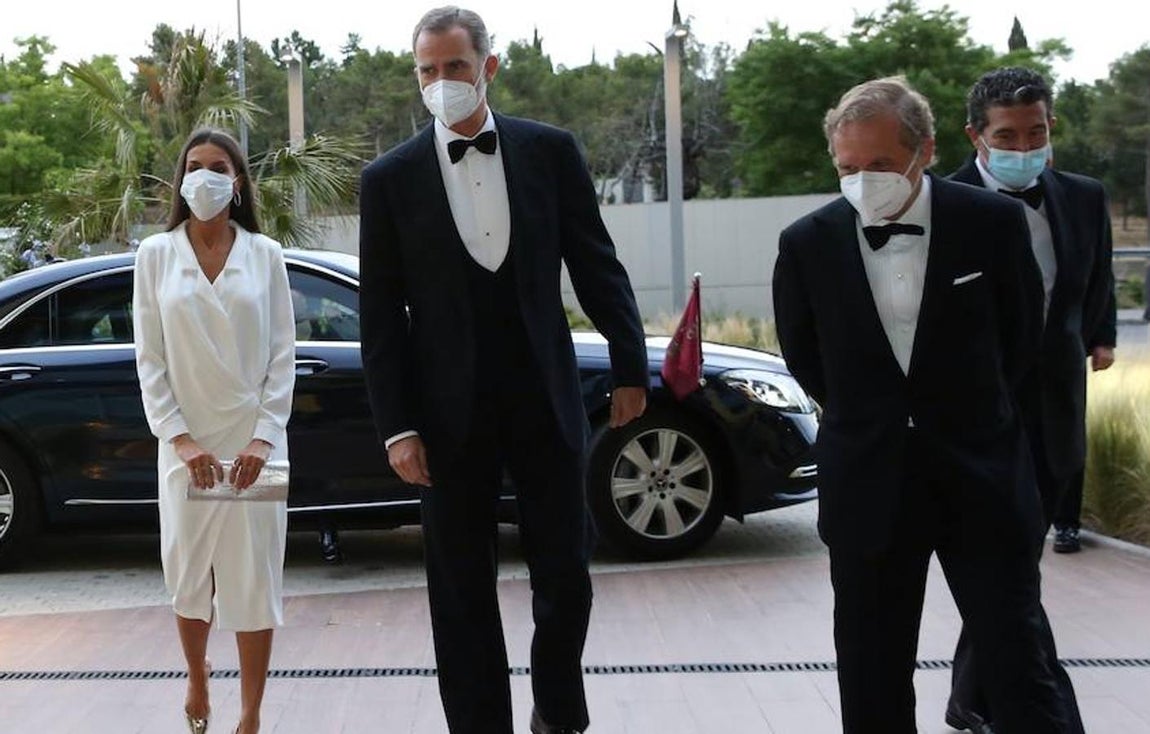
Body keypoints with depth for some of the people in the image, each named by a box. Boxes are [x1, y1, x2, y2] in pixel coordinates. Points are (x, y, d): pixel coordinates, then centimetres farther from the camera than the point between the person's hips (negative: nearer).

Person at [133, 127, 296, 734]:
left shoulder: (264, 254, 2)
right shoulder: (156, 254, 2)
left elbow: (282, 354, 1)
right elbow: (149, 359, 0)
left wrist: (264, 437, -8)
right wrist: (180, 438, -9)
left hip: (253, 442, -1)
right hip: (186, 445, 1)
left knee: (255, 584, 1)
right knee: (189, 580, 9)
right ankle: (197, 679, 37)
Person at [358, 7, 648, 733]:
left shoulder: (551, 150, 2)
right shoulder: (391, 177, 0)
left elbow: (597, 266, 5)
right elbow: (381, 314, -1)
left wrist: (630, 367, 1)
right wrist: (397, 427, -6)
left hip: (547, 401, 1)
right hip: (451, 414, -1)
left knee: (565, 577, 7)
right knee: (462, 596, 7)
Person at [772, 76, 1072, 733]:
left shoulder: (994, 222, -7)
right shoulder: (807, 244, -5)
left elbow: (1022, 336, 8)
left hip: (981, 480, -1)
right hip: (869, 486, 2)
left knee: (1019, 664, 2)